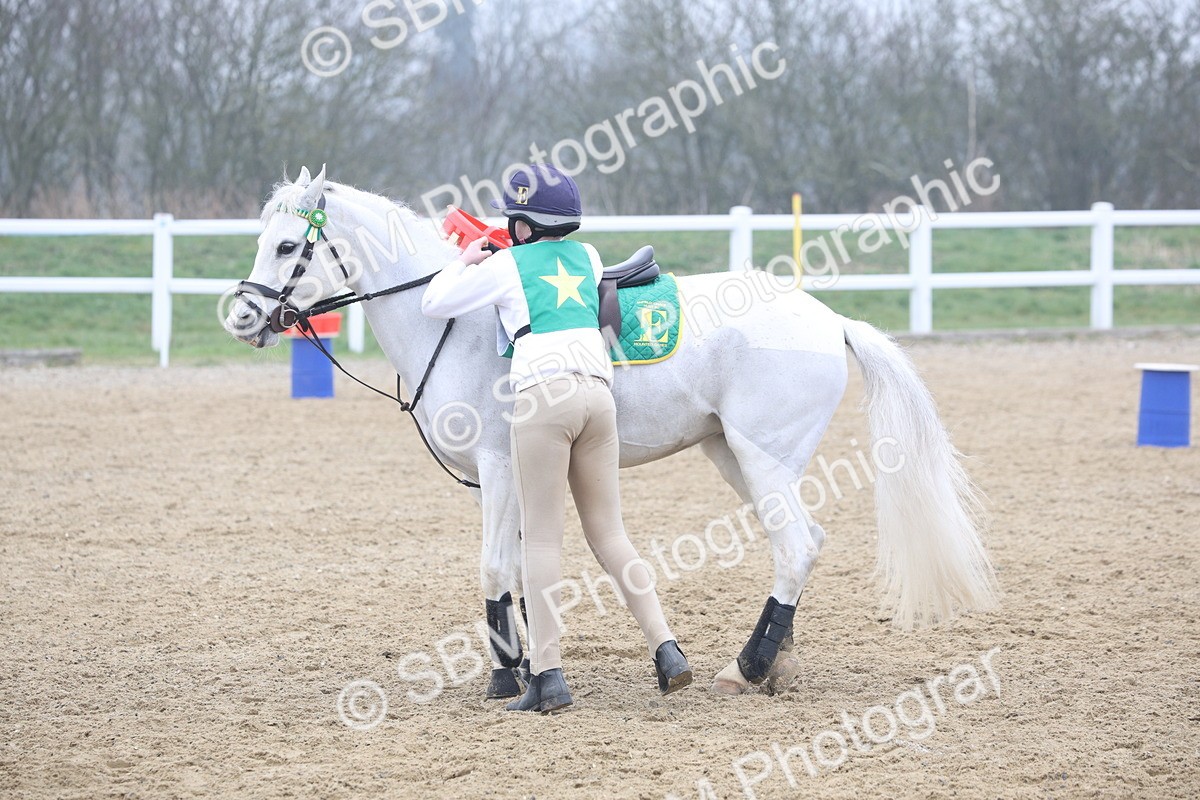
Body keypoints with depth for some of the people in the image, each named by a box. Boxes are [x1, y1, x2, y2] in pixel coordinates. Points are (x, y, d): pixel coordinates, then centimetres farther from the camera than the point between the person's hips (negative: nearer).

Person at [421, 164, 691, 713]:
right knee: (609, 534, 12)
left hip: (542, 396, -5)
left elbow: (433, 303, 14)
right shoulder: (588, 257, 19)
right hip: (598, 391, 5)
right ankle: (666, 649, 1)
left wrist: (465, 261, 30)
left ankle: (548, 675, -8)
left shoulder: (505, 267, 5)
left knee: (541, 539, -2)